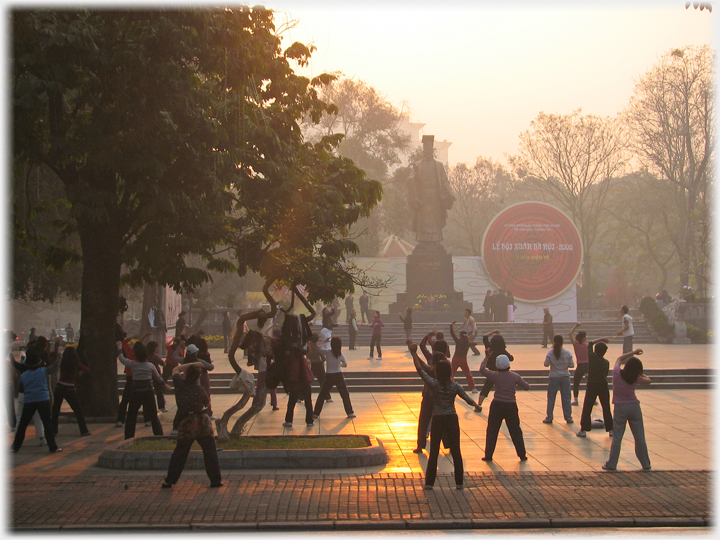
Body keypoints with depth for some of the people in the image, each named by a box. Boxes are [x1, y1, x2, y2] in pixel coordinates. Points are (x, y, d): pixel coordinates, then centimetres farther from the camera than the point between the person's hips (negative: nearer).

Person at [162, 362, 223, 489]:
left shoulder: (179, 384, -2)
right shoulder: (200, 390, -5)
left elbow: (175, 369, 17)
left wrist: (193, 364, 16)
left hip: (186, 423, 2)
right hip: (202, 422, -2)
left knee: (179, 454, 12)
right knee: (210, 452, 5)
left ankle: (169, 480, 16)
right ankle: (216, 480, 7)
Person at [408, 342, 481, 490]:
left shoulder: (434, 384, -10)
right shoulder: (455, 386, -5)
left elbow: (420, 369, -9)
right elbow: (468, 399, -2)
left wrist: (414, 353, -6)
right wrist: (476, 405, 19)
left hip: (437, 420, -1)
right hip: (452, 419, 1)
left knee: (434, 452, 8)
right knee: (456, 451, 9)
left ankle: (429, 483, 11)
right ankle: (459, 482, 13)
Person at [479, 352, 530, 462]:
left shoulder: (495, 375, -7)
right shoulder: (515, 376, -4)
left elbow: (482, 369, 5)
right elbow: (527, 387, 4)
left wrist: (487, 357, 14)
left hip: (497, 406, -1)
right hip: (511, 406, 1)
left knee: (492, 431, 9)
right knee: (515, 431, 12)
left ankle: (488, 455, 10)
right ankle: (522, 455, 18)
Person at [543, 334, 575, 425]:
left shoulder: (550, 353, -12)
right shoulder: (568, 353, -9)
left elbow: (546, 364, -10)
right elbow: (572, 365, -6)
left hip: (554, 378, -1)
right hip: (565, 377, 1)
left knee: (551, 398, 8)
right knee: (566, 398, 9)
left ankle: (549, 417, 10)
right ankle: (568, 417, 13)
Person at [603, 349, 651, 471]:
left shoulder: (617, 373, -9)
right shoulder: (636, 379, -7)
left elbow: (619, 359, 11)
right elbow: (648, 380, 14)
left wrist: (633, 353, 13)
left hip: (620, 408, -1)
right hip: (634, 407, 1)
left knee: (617, 437, 4)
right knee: (640, 437, 8)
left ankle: (611, 464, 5)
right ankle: (646, 464, 17)